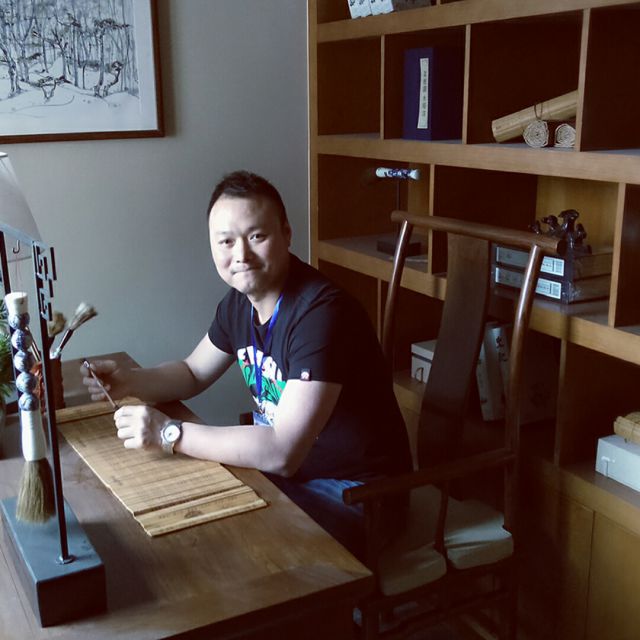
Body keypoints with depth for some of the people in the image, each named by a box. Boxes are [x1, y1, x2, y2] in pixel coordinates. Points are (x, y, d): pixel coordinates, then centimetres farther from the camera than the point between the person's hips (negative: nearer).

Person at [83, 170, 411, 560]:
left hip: (353, 496, -8)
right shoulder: (241, 299, 0)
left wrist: (169, 433, -28)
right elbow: (193, 373, 16)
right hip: (286, 469, 8)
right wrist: (129, 382, -5)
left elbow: (282, 452, -33)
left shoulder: (321, 313, -29)